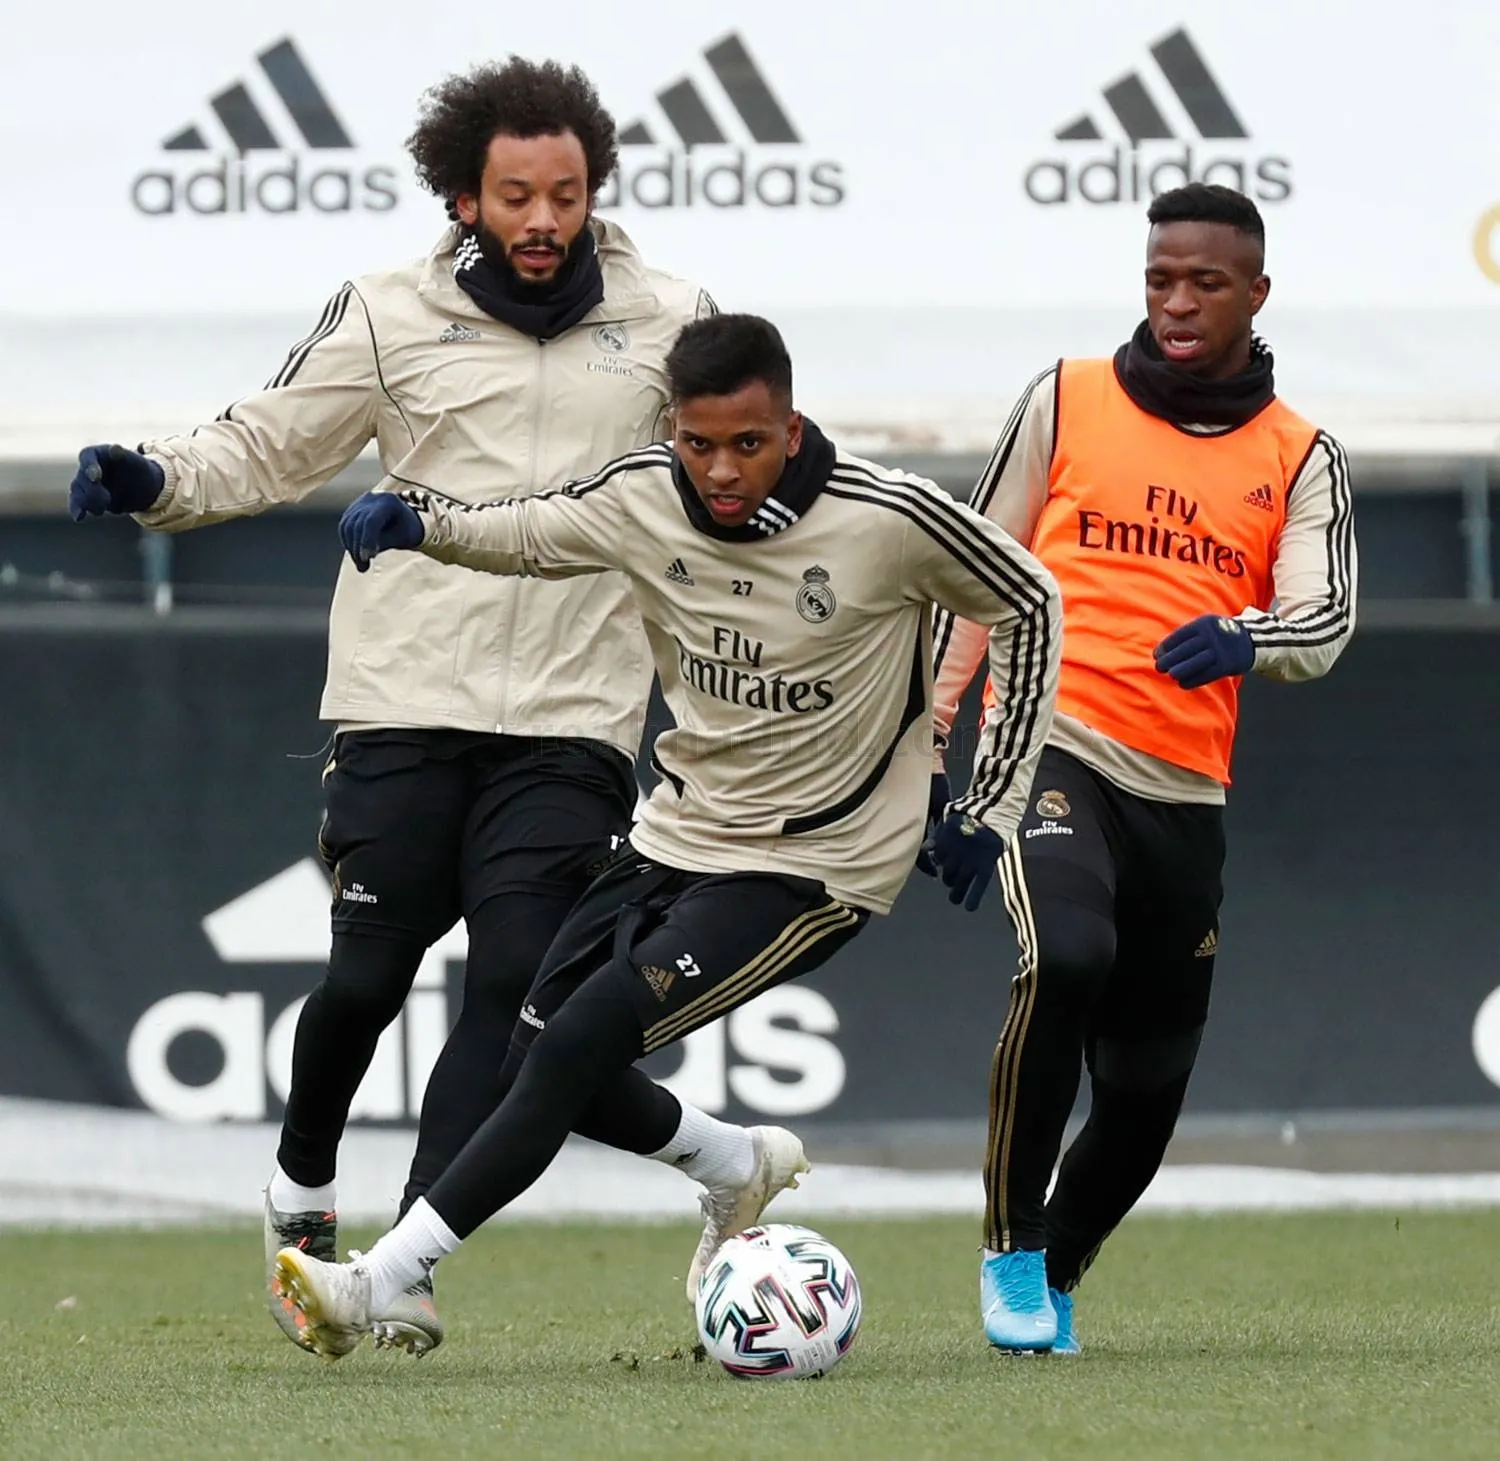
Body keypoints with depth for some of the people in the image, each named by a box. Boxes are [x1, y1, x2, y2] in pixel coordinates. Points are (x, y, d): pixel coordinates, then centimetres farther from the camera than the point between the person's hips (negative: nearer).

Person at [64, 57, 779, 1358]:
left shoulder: (666, 323, 6)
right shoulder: (392, 317, 3)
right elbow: (269, 447, 4)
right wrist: (156, 482, -14)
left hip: (572, 719, 0)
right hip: (406, 701, 0)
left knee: (515, 985, -12)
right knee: (368, 976, 1)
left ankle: (404, 1268, -10)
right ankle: (302, 1193, 30)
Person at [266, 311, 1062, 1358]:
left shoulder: (891, 519, -20)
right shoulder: (646, 498, -9)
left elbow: (1031, 606, -3)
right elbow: (511, 535, 8)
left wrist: (992, 807, -3)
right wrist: (412, 514, -16)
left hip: (810, 869, -6)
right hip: (677, 835, 6)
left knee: (575, 1049, -19)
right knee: (534, 1063, 7)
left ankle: (374, 1287, -20)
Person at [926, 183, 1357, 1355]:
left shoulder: (1301, 460, 8)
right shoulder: (1067, 401, 6)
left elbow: (1326, 622, -5)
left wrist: (1244, 639, -28)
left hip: (1186, 794, 3)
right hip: (1052, 743, -3)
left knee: (1148, 1083, 8)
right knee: (1068, 957, -30)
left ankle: (1052, 1280, 33)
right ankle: (1012, 1246, -16)